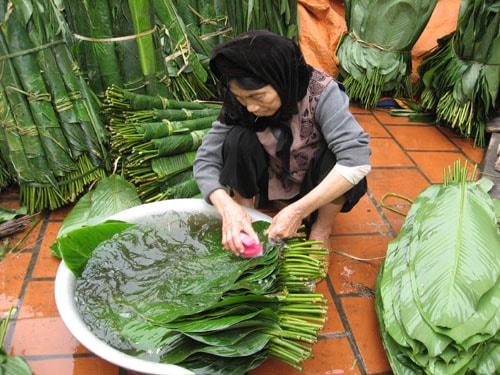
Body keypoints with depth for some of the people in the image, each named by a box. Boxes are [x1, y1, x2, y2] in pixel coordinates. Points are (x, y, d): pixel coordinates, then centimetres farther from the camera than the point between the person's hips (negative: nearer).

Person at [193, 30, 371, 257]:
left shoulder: (320, 92, -29)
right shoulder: (238, 105, -19)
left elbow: (357, 159, -38)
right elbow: (205, 159, -20)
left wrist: (298, 211, -41)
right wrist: (227, 207, -39)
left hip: (317, 187, -1)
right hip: (269, 185, 1)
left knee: (334, 158, -33)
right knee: (238, 139, -26)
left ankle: (321, 230, -9)